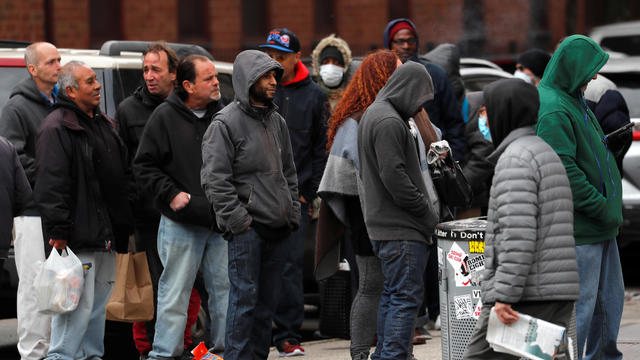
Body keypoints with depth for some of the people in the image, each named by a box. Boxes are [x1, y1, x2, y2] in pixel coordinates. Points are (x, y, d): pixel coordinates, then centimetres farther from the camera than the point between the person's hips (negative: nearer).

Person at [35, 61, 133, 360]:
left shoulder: (103, 124, 18)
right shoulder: (57, 128, -11)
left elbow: (120, 175, 27)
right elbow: (52, 183, -17)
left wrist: (122, 225, 23)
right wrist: (58, 229, -22)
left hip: (105, 233, 9)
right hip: (78, 234, -9)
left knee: (98, 302, 15)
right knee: (78, 303, -12)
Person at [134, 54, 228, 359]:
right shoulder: (165, 117, -3)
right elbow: (144, 165, -1)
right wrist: (171, 194, -10)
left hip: (222, 221, 4)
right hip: (181, 223, -4)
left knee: (226, 288, 8)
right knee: (175, 291, -1)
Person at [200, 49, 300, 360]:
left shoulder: (276, 121, 16)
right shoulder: (226, 122, -8)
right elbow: (215, 179, -12)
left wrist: (293, 212, 12)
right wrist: (237, 219, -15)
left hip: (278, 229, 7)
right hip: (247, 229, -7)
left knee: (268, 300, 10)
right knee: (245, 297, -8)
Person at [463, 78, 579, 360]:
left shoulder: (515, 158, -11)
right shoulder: (548, 153, 20)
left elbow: (518, 234, -21)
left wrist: (504, 296, -22)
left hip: (524, 295, -9)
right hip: (559, 295, 9)